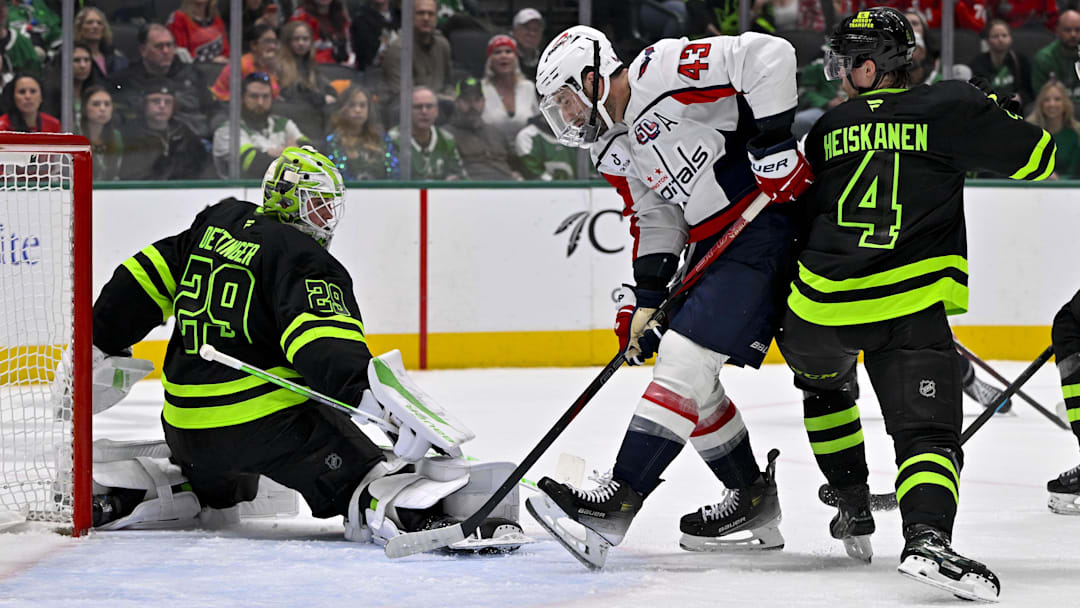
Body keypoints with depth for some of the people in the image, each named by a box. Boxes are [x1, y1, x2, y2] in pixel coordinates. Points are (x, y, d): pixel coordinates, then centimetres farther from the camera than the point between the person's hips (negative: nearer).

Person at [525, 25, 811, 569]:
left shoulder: (660, 73, -15)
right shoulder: (613, 150, 13)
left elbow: (767, 55, -21)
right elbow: (655, 222, 17)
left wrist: (772, 142, -23)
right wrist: (645, 298, 6)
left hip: (769, 223, -10)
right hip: (715, 246, 10)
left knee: (686, 356, -16)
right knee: (686, 374, 9)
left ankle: (621, 500, -19)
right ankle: (752, 501, 19)